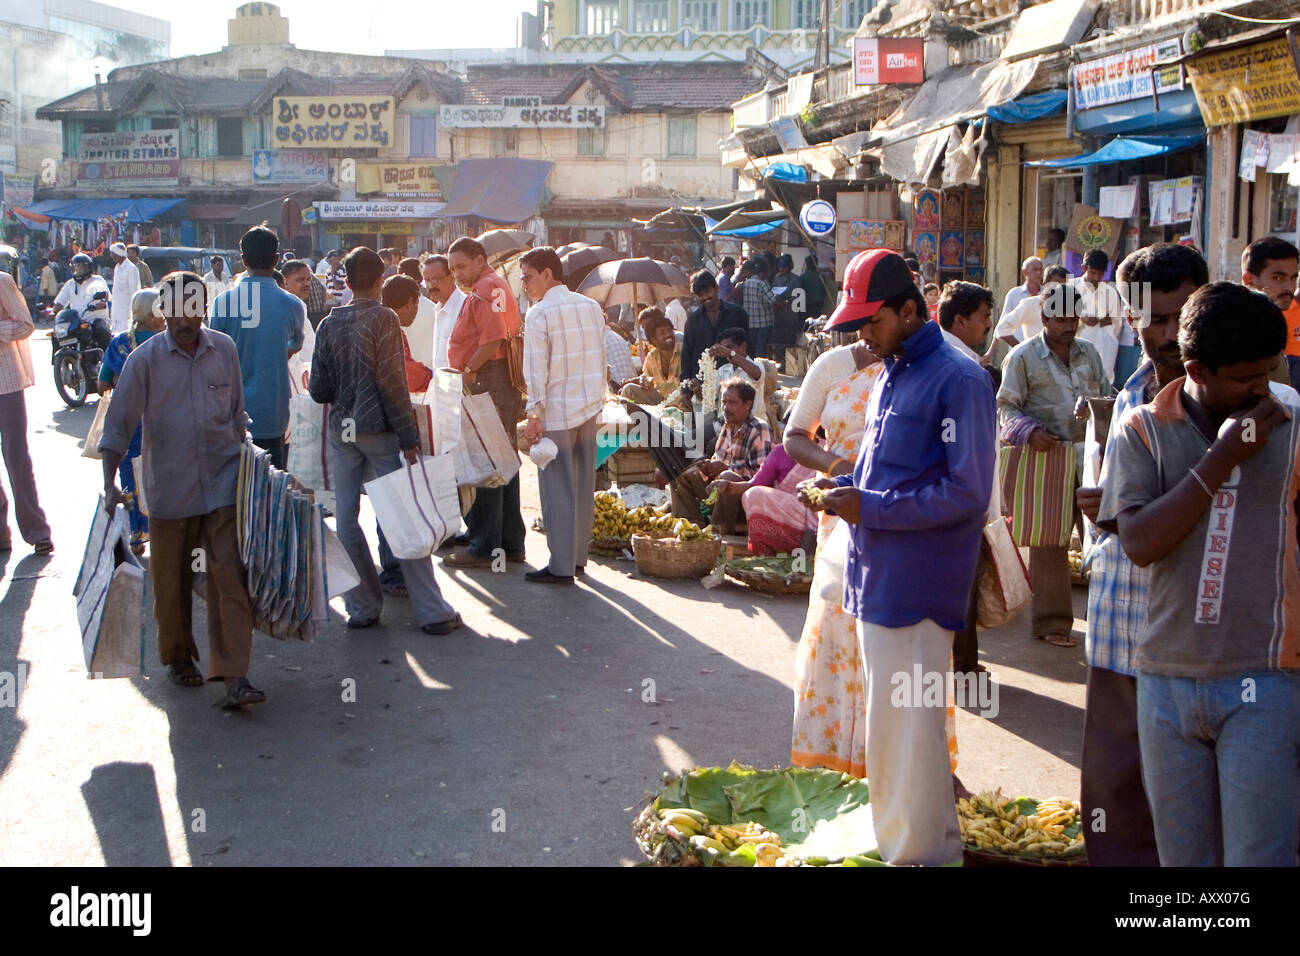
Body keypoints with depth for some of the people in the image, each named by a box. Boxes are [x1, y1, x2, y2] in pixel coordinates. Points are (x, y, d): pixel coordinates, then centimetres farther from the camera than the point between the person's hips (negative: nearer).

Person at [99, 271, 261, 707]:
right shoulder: (145, 359, -5)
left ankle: (234, 676, -9)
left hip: (223, 485, 1)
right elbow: (118, 424, -4)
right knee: (171, 581, 11)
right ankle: (177, 657, 33)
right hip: (169, 489, -1)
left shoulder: (224, 349, 3)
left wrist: (241, 462, 16)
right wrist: (109, 482, -13)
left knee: (230, 578, -7)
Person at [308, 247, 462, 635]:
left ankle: (362, 607, 12)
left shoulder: (328, 324, 4)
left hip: (341, 431, 4)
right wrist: (409, 439, -12)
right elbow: (392, 383, -15)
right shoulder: (383, 319, -9)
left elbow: (318, 390, 3)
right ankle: (432, 612, 1)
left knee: (346, 519, 9)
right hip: (378, 430, -4)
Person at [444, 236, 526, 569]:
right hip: (505, 387, 11)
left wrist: (468, 371, -13)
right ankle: (511, 543, 19)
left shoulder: (486, 289, -11)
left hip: (489, 385, -11)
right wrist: (469, 371, 14)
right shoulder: (493, 287, 22)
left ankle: (484, 547, -3)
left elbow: (493, 341, -22)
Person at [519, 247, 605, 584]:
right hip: (590, 408, 7)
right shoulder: (591, 307, 9)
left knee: (558, 489, -1)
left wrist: (534, 416, -10)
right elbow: (601, 359, 13)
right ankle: (578, 558, 21)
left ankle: (561, 566, 2)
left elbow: (536, 370, -14)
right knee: (584, 486, 12)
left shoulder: (539, 314, -11)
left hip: (557, 412, -7)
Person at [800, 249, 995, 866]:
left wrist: (869, 508, -17)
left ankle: (924, 851, 13)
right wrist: (845, 489, 6)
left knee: (907, 725, -1)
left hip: (915, 587, -9)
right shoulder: (890, 377, 15)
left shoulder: (958, 380, -13)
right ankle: (896, 838, 32)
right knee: (886, 721, 18)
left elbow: (966, 493, -18)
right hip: (875, 578, 9)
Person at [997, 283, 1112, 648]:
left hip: (1089, 453, 5)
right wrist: (1030, 432, -21)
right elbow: (1006, 407, -2)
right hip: (1046, 455, -4)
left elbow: (1106, 395, 20)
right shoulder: (1023, 356, 0)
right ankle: (1051, 621, 8)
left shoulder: (1089, 353, 16)